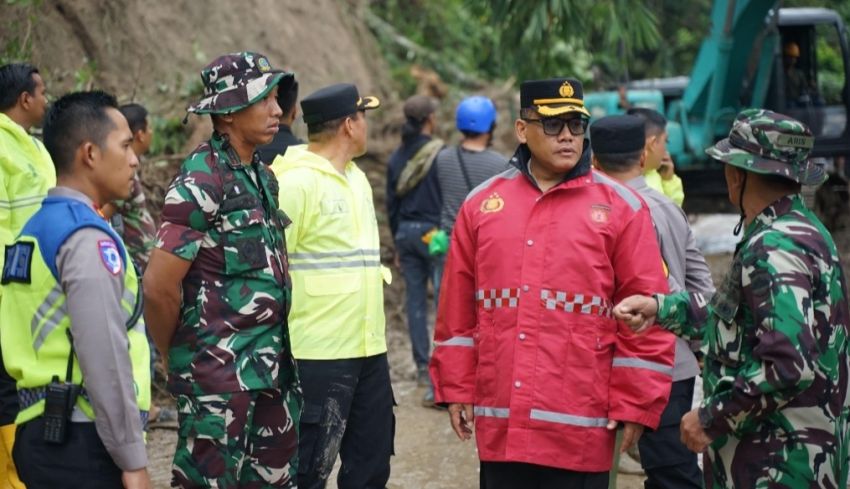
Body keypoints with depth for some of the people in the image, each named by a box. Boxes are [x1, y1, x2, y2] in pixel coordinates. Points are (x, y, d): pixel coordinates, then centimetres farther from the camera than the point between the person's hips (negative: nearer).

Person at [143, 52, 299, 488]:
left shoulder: (261, 175, 11)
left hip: (271, 366, 8)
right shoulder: (201, 181, -15)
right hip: (218, 371, -8)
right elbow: (159, 285, -18)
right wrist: (172, 357, -4)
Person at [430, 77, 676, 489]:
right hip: (501, 423, 3)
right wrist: (456, 388, 9)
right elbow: (458, 310, 11)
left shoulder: (621, 208, -1)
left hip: (580, 428, -3)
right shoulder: (482, 203, 8)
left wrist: (635, 405, -6)